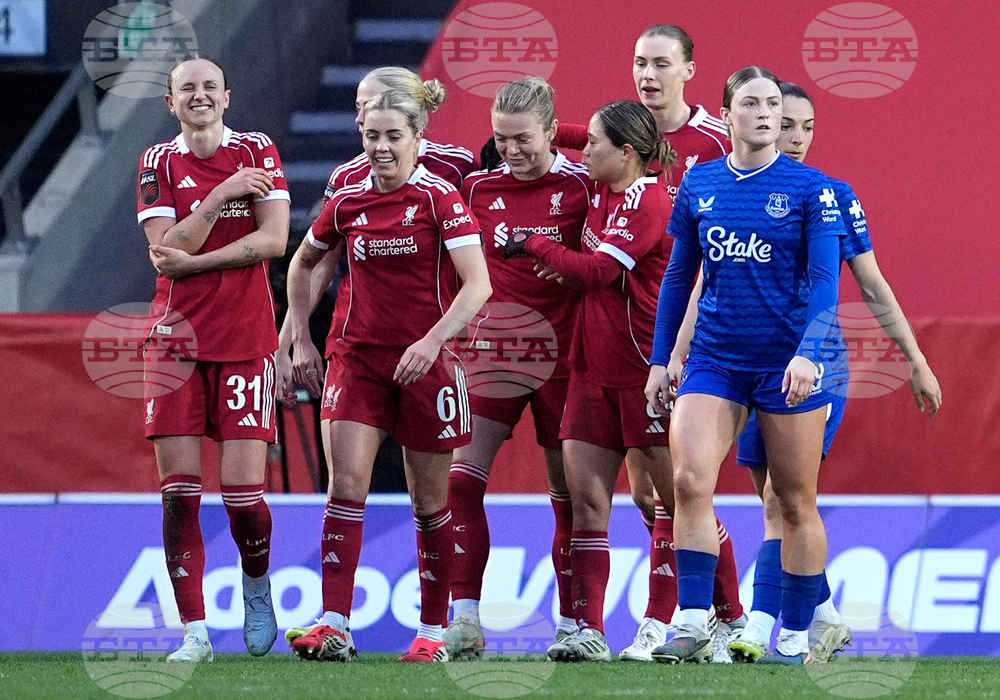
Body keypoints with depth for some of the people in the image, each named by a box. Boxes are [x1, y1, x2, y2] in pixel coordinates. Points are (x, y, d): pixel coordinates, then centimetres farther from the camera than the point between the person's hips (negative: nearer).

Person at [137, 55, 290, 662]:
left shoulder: (258, 152, 4)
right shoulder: (159, 163, 6)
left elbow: (273, 239, -6)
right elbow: (166, 253, -5)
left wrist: (195, 260, -11)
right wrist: (223, 193, -14)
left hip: (246, 337, -1)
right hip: (177, 334, 1)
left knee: (244, 492, -8)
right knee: (179, 492, -6)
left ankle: (257, 586, 23)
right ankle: (194, 631, -1)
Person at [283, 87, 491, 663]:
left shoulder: (439, 198, -8)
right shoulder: (349, 202, 5)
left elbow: (478, 285, -16)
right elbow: (303, 262, 23)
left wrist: (432, 340, -27)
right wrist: (300, 335, 16)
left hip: (426, 363, -3)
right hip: (359, 358, 3)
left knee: (430, 501, 5)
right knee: (346, 483, -12)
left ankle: (434, 631, 16)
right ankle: (335, 626, -16)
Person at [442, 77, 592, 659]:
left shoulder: (581, 185, -6)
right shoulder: (480, 187, 4)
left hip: (561, 356, -3)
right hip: (495, 351, 3)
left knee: (570, 494, 4)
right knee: (461, 480, -11)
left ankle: (572, 623, 13)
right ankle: (466, 618, -11)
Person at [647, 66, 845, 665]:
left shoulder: (811, 189, -5)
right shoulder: (700, 185, 6)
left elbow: (825, 279, -11)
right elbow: (680, 276, 14)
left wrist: (808, 354, -24)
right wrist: (660, 359, 13)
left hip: (788, 362, -2)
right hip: (715, 361, 2)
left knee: (796, 502, 3)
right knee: (690, 480, -16)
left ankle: (794, 639, 13)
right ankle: (693, 625, -14)